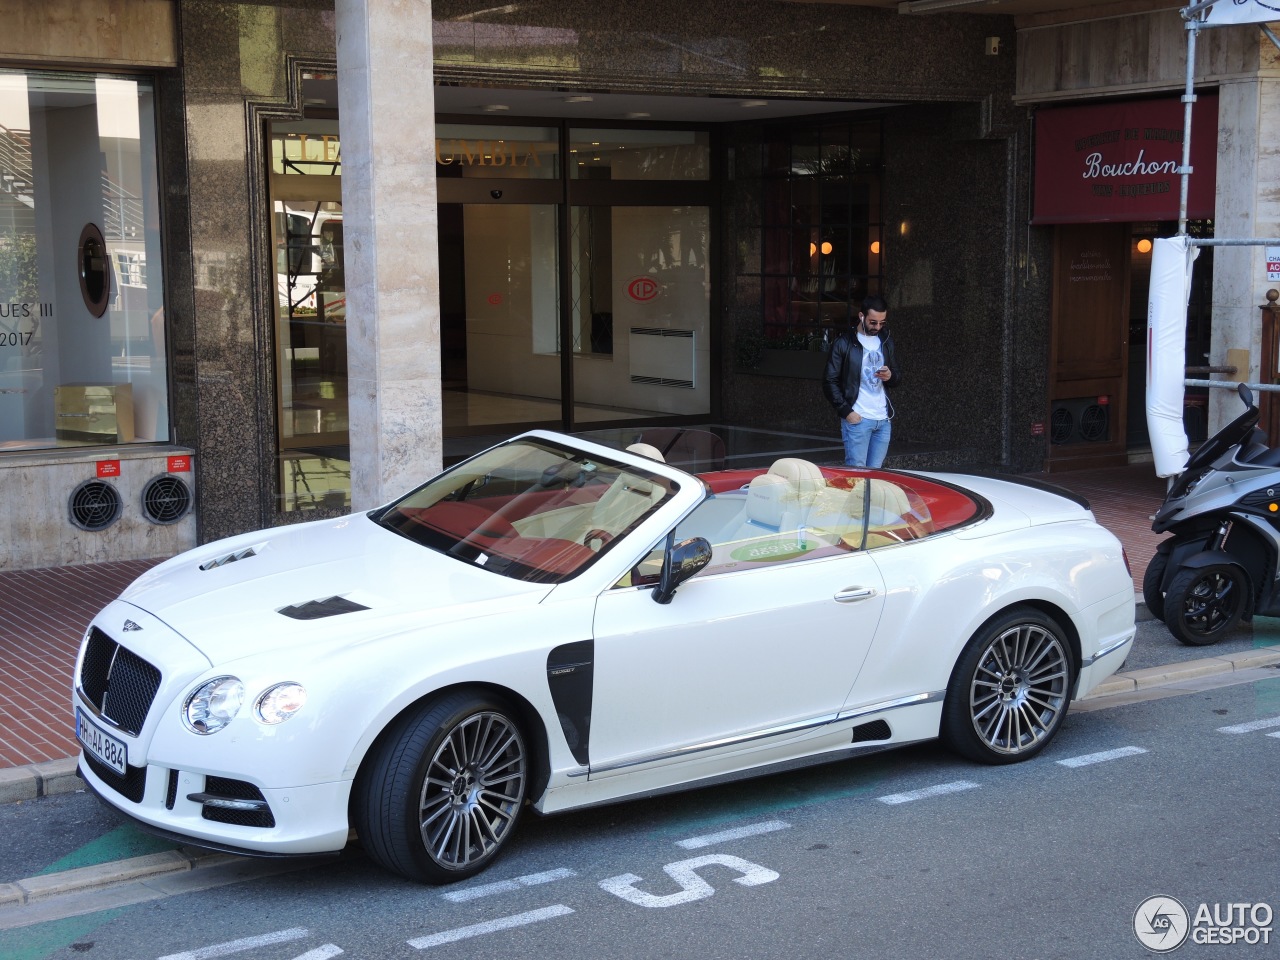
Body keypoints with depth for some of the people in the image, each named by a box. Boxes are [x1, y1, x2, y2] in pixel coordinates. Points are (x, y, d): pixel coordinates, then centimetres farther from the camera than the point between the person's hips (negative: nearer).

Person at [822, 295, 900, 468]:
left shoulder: (886, 341, 14)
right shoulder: (844, 343, -3)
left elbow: (896, 379, 21)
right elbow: (830, 382, -4)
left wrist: (890, 376, -4)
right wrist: (846, 411, -12)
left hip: (883, 420, 5)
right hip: (857, 419, -5)